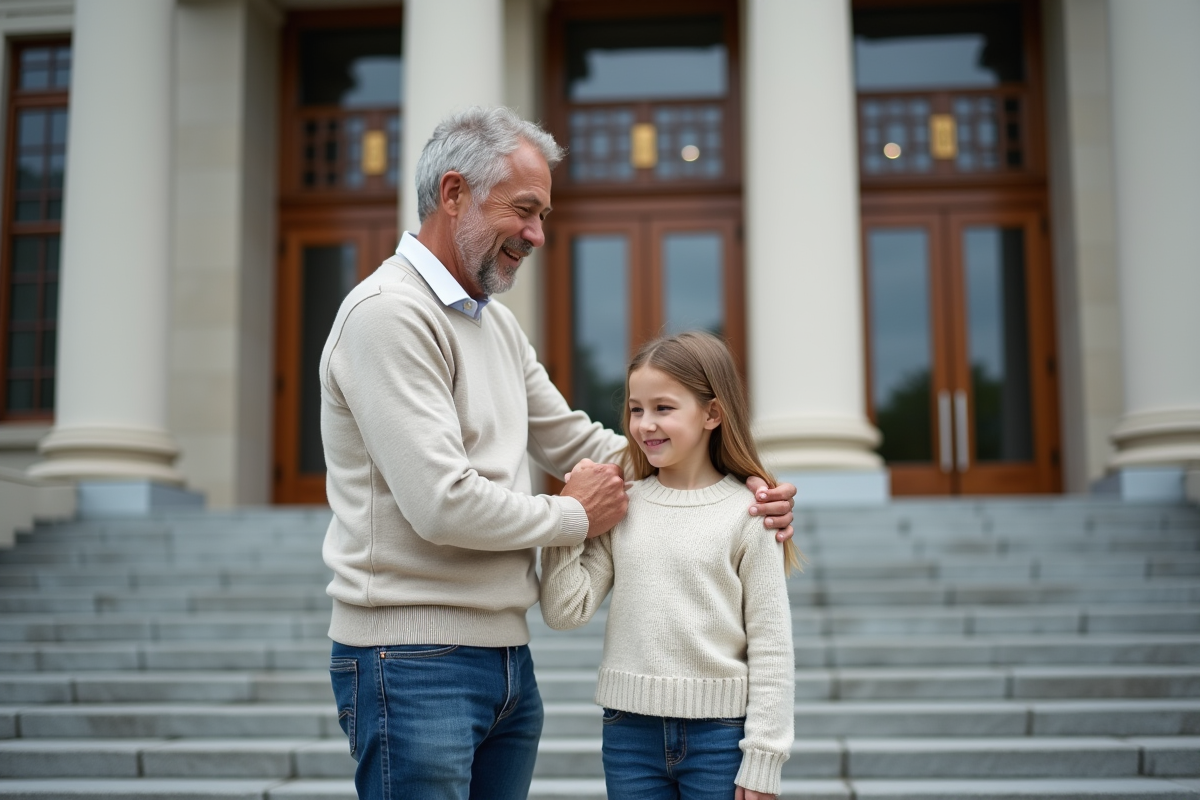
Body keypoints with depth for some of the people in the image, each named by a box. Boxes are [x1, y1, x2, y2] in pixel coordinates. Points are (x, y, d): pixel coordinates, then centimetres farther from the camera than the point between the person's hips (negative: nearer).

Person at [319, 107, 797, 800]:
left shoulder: (498, 324, 15)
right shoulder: (390, 314, -15)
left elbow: (577, 441, 18)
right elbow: (444, 504, -23)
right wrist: (576, 515, -6)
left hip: (507, 656, 9)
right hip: (413, 661, -9)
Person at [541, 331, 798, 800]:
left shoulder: (746, 514, -6)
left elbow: (771, 645, -6)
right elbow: (565, 611, -2)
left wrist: (761, 761, -7)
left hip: (720, 729, -3)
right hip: (629, 728, 3)